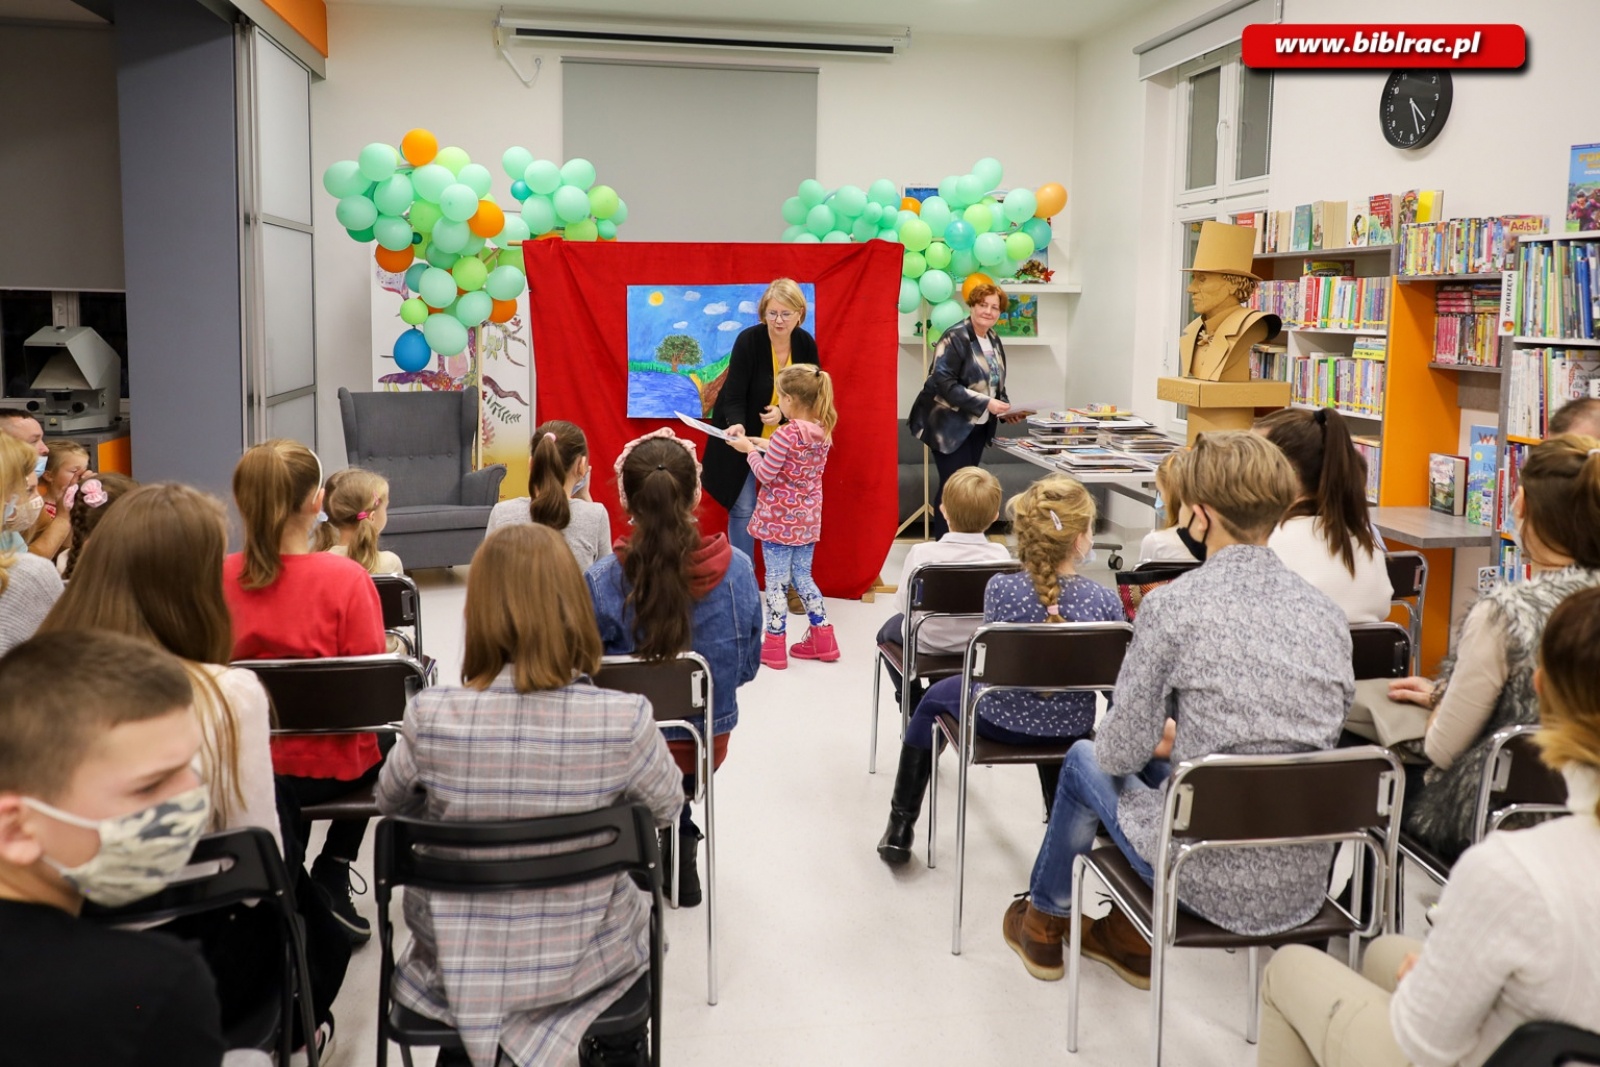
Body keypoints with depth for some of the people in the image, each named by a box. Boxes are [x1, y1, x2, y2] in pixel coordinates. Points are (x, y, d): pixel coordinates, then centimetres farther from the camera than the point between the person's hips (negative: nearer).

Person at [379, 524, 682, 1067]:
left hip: (454, 966, 1)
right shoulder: (626, 720, -24)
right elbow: (666, 807, -4)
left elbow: (391, 803, -1)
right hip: (581, 963, -1)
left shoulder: (430, 715, -22)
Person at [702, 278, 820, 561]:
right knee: (743, 508, -1)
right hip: (743, 436, -3)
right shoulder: (748, 340, -21)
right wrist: (736, 424, -41)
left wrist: (783, 412, -21)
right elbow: (734, 394, -21)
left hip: (783, 440, 4)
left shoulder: (806, 344, -9)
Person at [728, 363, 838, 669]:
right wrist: (768, 447, 11)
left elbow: (765, 474, -15)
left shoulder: (787, 434, -21)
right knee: (803, 577, 19)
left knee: (776, 581, 2)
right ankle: (822, 638, 22)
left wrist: (751, 450, 0)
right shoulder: (823, 431, 1)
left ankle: (774, 645, 9)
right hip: (808, 518, 7)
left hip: (779, 518, -7)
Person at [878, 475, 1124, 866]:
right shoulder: (1105, 600, -21)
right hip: (1073, 727, 2)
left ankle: (900, 827, 37)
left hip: (1003, 721, -2)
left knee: (935, 697, 29)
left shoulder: (1001, 588, -23)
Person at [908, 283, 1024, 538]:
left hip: (977, 426, 8)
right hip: (949, 425, -8)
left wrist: (1005, 410, 1)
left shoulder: (995, 341, 10)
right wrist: (985, 404, -27)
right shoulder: (955, 338, -15)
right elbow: (944, 383, -24)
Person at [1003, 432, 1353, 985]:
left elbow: (1122, 749, -11)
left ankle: (1044, 921, 46)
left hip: (1212, 881, -5)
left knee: (1086, 760, 23)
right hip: (1306, 885, 5)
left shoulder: (1172, 605, -18)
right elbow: (1317, 741, 12)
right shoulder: (1330, 614, -1)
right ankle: (1135, 938, 45)